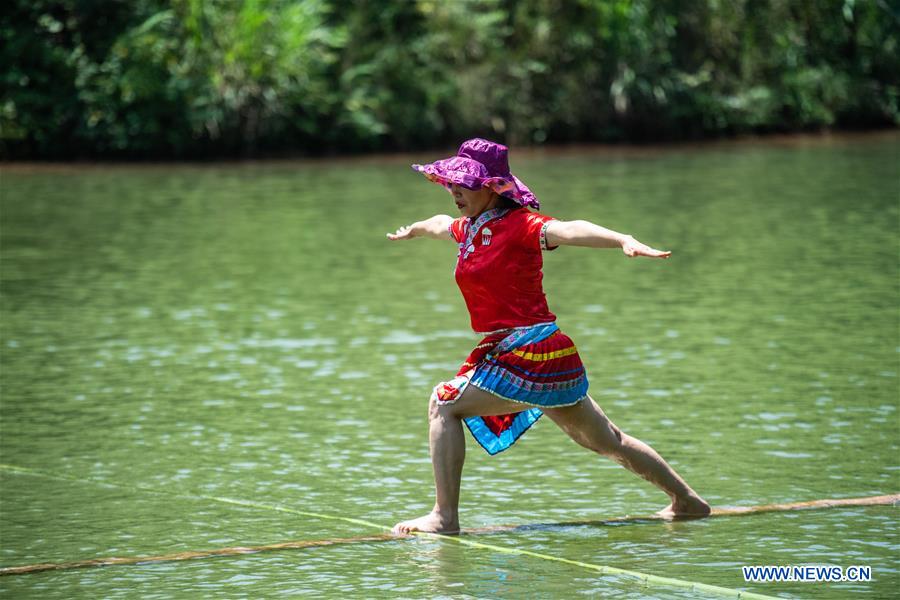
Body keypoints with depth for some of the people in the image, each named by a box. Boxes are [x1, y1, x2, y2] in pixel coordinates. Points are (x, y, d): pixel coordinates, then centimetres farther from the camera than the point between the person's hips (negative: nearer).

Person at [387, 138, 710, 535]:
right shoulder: (470, 228, 12)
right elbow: (441, 225, 37)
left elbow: (568, 230, -33)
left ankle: (444, 516, -9)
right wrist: (412, 231, 59)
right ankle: (686, 501, 33)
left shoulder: (517, 224, -14)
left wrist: (625, 241, -50)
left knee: (444, 404, -9)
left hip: (531, 352, -10)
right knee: (604, 440, 21)